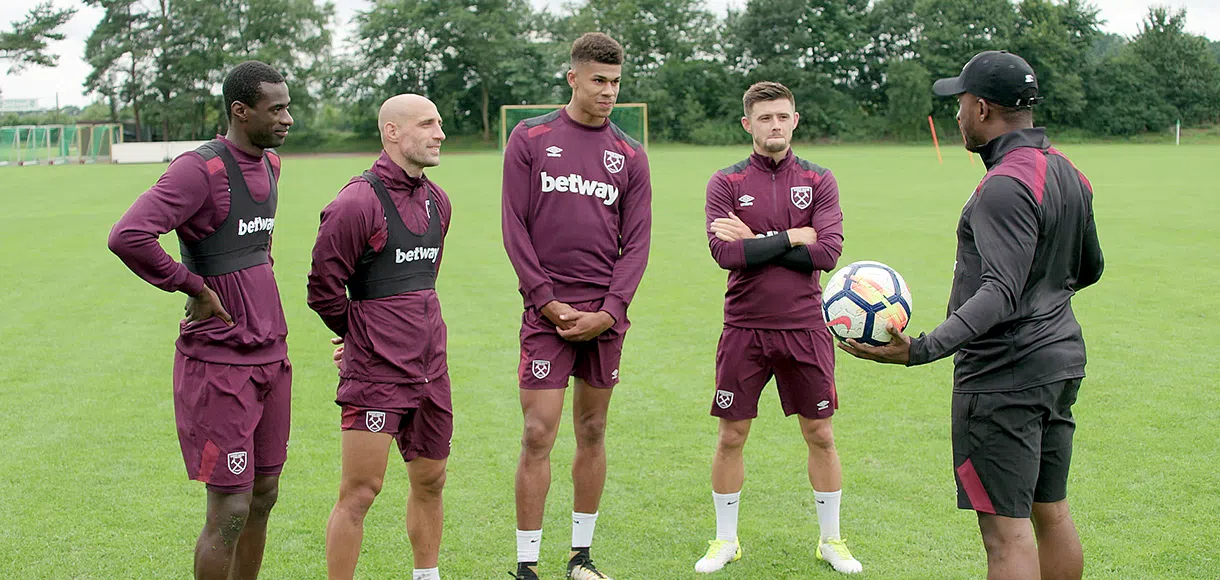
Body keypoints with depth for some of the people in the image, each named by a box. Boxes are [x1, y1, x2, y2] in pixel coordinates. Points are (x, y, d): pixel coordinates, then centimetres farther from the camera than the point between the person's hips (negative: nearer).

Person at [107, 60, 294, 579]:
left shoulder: (269, 163, 11)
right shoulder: (200, 169, -17)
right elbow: (127, 236, -30)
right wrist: (194, 288, -19)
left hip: (270, 356, 8)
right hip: (218, 364, -8)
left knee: (263, 497, 14)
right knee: (230, 511, -5)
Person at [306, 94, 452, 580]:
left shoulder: (436, 201, 11)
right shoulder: (357, 202, -14)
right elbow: (323, 289, -9)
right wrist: (364, 336, 5)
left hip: (429, 369, 8)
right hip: (375, 375, -7)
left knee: (430, 481, 16)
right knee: (360, 491, -5)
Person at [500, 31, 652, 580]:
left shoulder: (629, 155, 8)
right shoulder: (530, 139, 2)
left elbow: (636, 242, 6)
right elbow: (516, 229, -1)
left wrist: (608, 312, -6)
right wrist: (549, 302, -8)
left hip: (605, 316, 3)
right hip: (547, 311, -3)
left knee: (593, 432, 10)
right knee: (537, 436, -6)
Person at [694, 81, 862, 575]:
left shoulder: (819, 181, 3)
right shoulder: (726, 183, 1)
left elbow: (827, 252, -11)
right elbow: (724, 252, -14)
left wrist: (755, 242, -12)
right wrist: (790, 239, -13)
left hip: (804, 329, 1)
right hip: (744, 330, 0)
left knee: (820, 435, 8)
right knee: (731, 436, 6)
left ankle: (831, 540, 24)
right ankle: (725, 540, 22)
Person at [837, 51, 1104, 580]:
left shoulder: (1006, 185, -20)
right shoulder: (1068, 173, 11)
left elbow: (1002, 293, -30)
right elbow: (1089, 268, 22)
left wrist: (922, 349, -38)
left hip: (1003, 374, -10)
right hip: (1060, 358, 10)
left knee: (1005, 529, -7)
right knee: (1052, 513, 16)